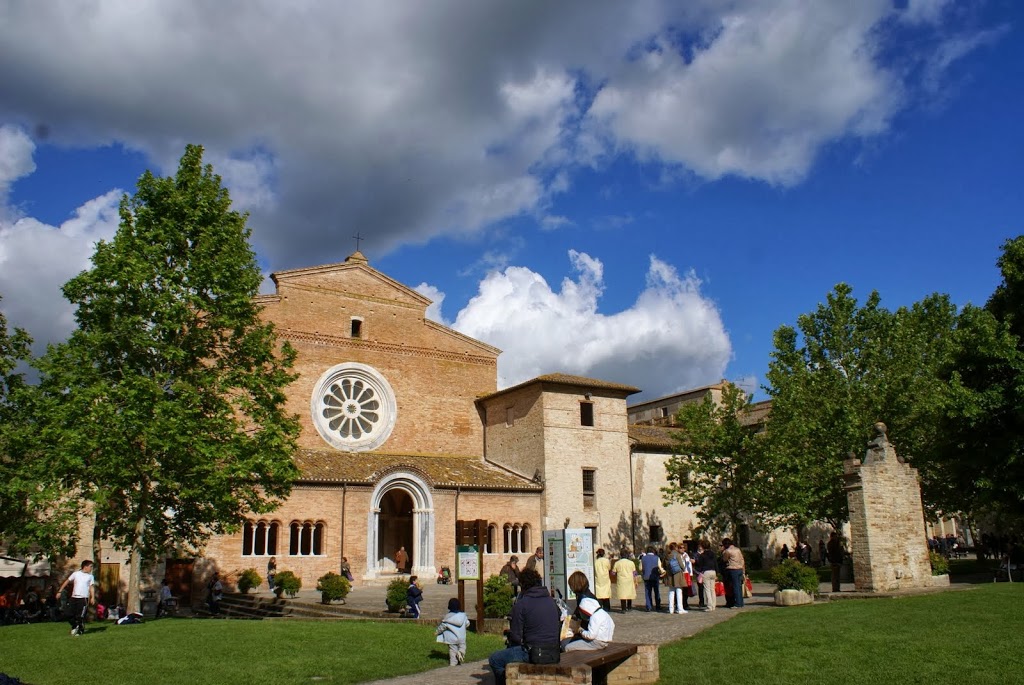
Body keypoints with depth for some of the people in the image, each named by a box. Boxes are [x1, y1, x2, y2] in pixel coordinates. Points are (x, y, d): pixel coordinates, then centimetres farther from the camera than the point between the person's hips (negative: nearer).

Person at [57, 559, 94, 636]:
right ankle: (75, 626, 28)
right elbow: (67, 582, 10)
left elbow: (92, 587, 4)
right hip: (74, 597, 1)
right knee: (69, 614, 2)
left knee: (81, 616, -5)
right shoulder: (76, 574, 6)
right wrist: (60, 591, 5)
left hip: (84, 598, -1)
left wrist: (93, 597, -8)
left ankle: (80, 631, 12)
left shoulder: (90, 576, 7)